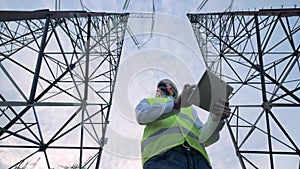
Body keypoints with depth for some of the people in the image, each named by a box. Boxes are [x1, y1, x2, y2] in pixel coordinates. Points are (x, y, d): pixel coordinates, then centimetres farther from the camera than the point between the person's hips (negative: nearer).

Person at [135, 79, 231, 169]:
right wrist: (176, 104, -11)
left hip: (196, 157, 3)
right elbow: (141, 116, 5)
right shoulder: (148, 102, 33)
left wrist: (217, 116, -1)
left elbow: (204, 139, 21)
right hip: (163, 155, -2)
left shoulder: (189, 109, 39)